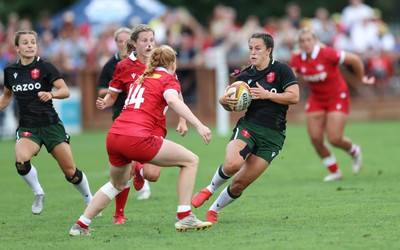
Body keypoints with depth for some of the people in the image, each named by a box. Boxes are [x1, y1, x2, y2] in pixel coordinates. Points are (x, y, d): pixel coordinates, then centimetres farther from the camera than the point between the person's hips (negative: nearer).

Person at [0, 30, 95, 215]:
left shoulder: (45, 67, -6)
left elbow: (65, 91, -11)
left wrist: (51, 94, -30)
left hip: (51, 125, -2)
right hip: (27, 128, 2)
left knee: (70, 172, 0)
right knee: (21, 160, -30)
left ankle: (90, 200, 26)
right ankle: (38, 193, -5)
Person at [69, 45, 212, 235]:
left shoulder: (141, 78, 26)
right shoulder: (169, 79, 6)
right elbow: (173, 100, -16)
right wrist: (199, 126, -24)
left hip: (113, 136, 8)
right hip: (137, 138, -8)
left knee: (117, 184, 33)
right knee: (191, 160, 5)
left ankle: (80, 225, 32)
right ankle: (184, 217, -1)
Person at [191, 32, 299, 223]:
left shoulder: (282, 70, -1)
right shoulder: (244, 75, 9)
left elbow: (294, 96, -10)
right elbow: (231, 105, 19)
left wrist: (267, 95, -16)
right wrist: (224, 101, -4)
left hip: (273, 135, -2)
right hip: (248, 126, 2)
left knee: (240, 183, -4)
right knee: (232, 164, -30)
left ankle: (213, 210, 19)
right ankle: (210, 189, 0)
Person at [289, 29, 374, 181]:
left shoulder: (327, 54, -24)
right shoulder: (297, 60, -9)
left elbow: (354, 59, -16)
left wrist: (361, 78, -4)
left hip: (337, 98, -5)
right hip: (316, 100, 5)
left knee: (334, 139, -13)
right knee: (315, 139, -5)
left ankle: (354, 151, 24)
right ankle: (335, 172, 15)